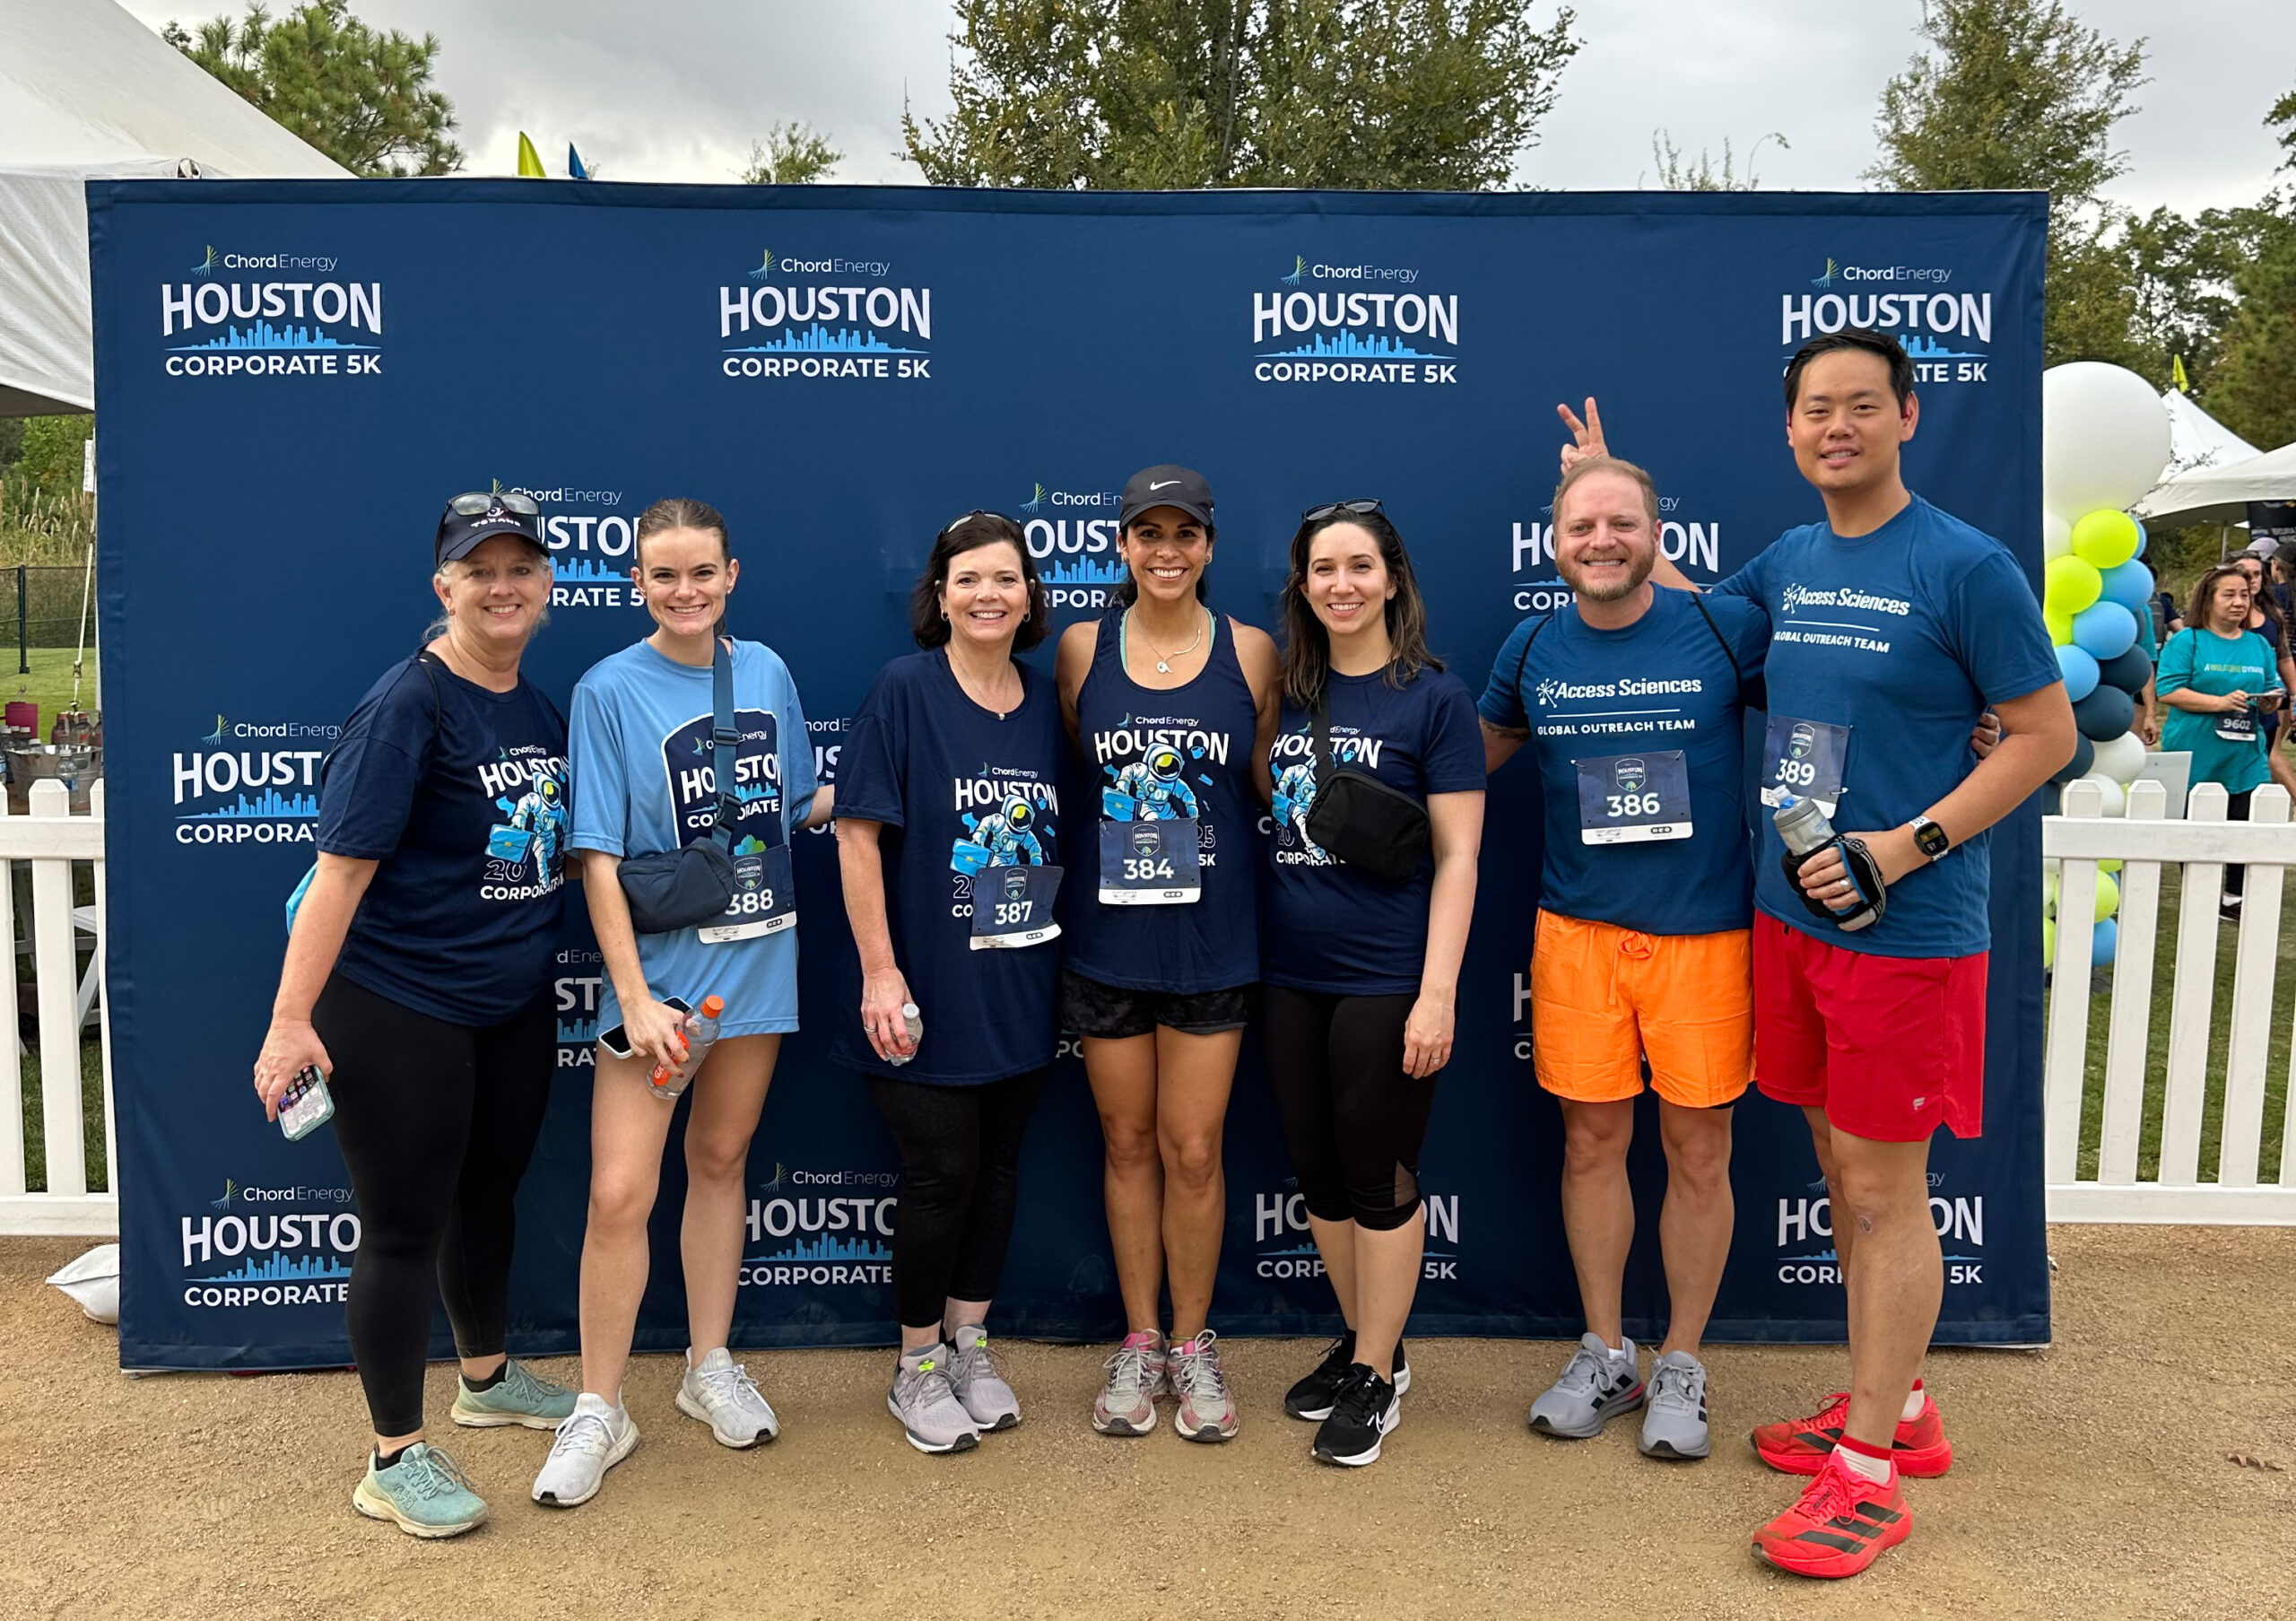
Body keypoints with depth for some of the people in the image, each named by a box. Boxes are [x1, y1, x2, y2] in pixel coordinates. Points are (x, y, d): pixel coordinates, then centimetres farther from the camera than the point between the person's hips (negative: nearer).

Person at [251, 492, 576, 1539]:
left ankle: (486, 1379, 43)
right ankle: (394, 1461, 18)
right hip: (399, 1009, -7)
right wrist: (293, 1017, -22)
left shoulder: (543, 707, 6)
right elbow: (345, 863, -20)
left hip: (515, 1005, 7)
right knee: (406, 1225, 3)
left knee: (490, 1195, 21)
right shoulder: (408, 705, -16)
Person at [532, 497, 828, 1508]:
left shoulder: (766, 673, 4)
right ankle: (599, 1412, 12)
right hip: (658, 969, -4)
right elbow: (598, 857, -11)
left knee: (720, 1160, 17)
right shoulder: (609, 691, -9)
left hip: (759, 960, 4)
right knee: (621, 1193, -7)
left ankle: (710, 1367, 32)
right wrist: (635, 996, -17)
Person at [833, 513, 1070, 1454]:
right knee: (942, 1175, 2)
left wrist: (1067, 962, 8)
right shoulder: (904, 690, -9)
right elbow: (857, 834, -12)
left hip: (1021, 990, 5)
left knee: (997, 1168, 14)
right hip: (927, 990, -5)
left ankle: (969, 1345, 33)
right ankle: (917, 1368, 24)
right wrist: (879, 971, -16)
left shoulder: (1046, 704, 5)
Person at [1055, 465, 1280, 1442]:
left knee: (1193, 1150, 4)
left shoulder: (1250, 652, 0)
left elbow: (1273, 785, 6)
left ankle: (1192, 1345, 24)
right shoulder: (1083, 648, 1)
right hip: (1106, 932, 1)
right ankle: (1138, 1342, 27)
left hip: (1212, 935, -1)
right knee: (1127, 1142, 11)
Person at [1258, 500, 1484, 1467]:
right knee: (1317, 1172, 14)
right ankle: (1358, 1341, 33)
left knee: (1378, 1176, 5)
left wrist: (1438, 993, -14)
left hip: (1385, 979, -5)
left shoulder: (1432, 697, -6)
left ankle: (1377, 1372, 22)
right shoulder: (1286, 692, 8)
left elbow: (1456, 855, -8)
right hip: (1290, 977, 5)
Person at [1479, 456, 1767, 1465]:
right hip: (1577, 929, 2)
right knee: (1592, 1139, 9)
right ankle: (1604, 1355, 26)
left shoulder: (1728, 630, -4)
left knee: (1697, 1152, 6)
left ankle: (1681, 1366, 23)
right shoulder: (1532, 651, 4)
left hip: (1705, 933, -2)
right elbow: (1471, 759, 20)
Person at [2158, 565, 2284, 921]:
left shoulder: (2259, 645, 13)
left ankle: (2233, 900, 14)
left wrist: (2272, 702, -5)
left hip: (2246, 755, 4)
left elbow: (2273, 690, 18)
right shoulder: (2187, 641, -3)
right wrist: (2221, 702, -20)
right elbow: (2169, 691, -12)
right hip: (2195, 754, -4)